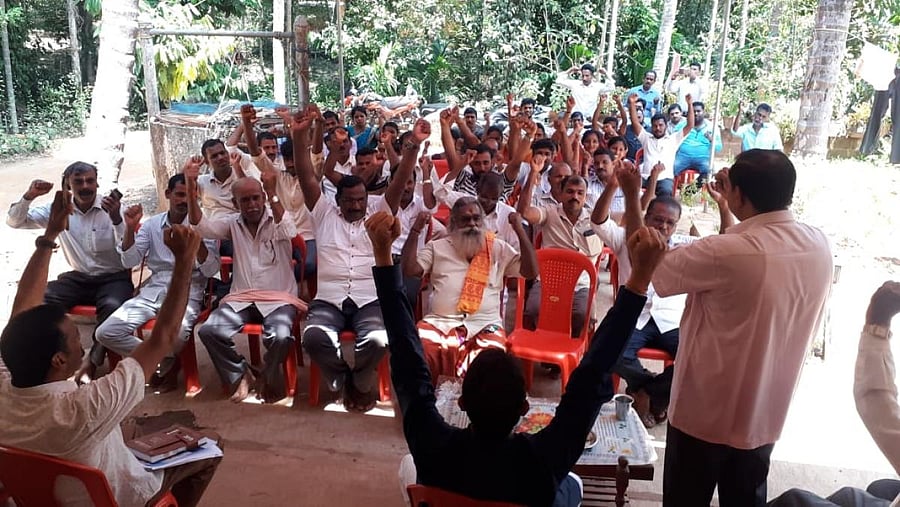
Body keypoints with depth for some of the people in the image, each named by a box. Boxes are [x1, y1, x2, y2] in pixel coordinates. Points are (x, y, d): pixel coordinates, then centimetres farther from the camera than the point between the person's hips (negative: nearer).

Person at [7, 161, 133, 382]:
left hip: (114, 278, -4)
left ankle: (91, 363, -20)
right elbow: (14, 221, 2)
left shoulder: (114, 207, -8)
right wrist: (29, 196, -16)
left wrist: (116, 218, -34)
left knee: (112, 306, -35)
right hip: (78, 278, 4)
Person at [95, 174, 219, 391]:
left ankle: (163, 364, 1)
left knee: (176, 332, -36)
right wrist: (130, 228, -11)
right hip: (153, 290, 4)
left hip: (187, 292, -4)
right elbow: (130, 262, 3)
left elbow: (211, 271, -7)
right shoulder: (151, 224, 10)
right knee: (105, 332, -14)